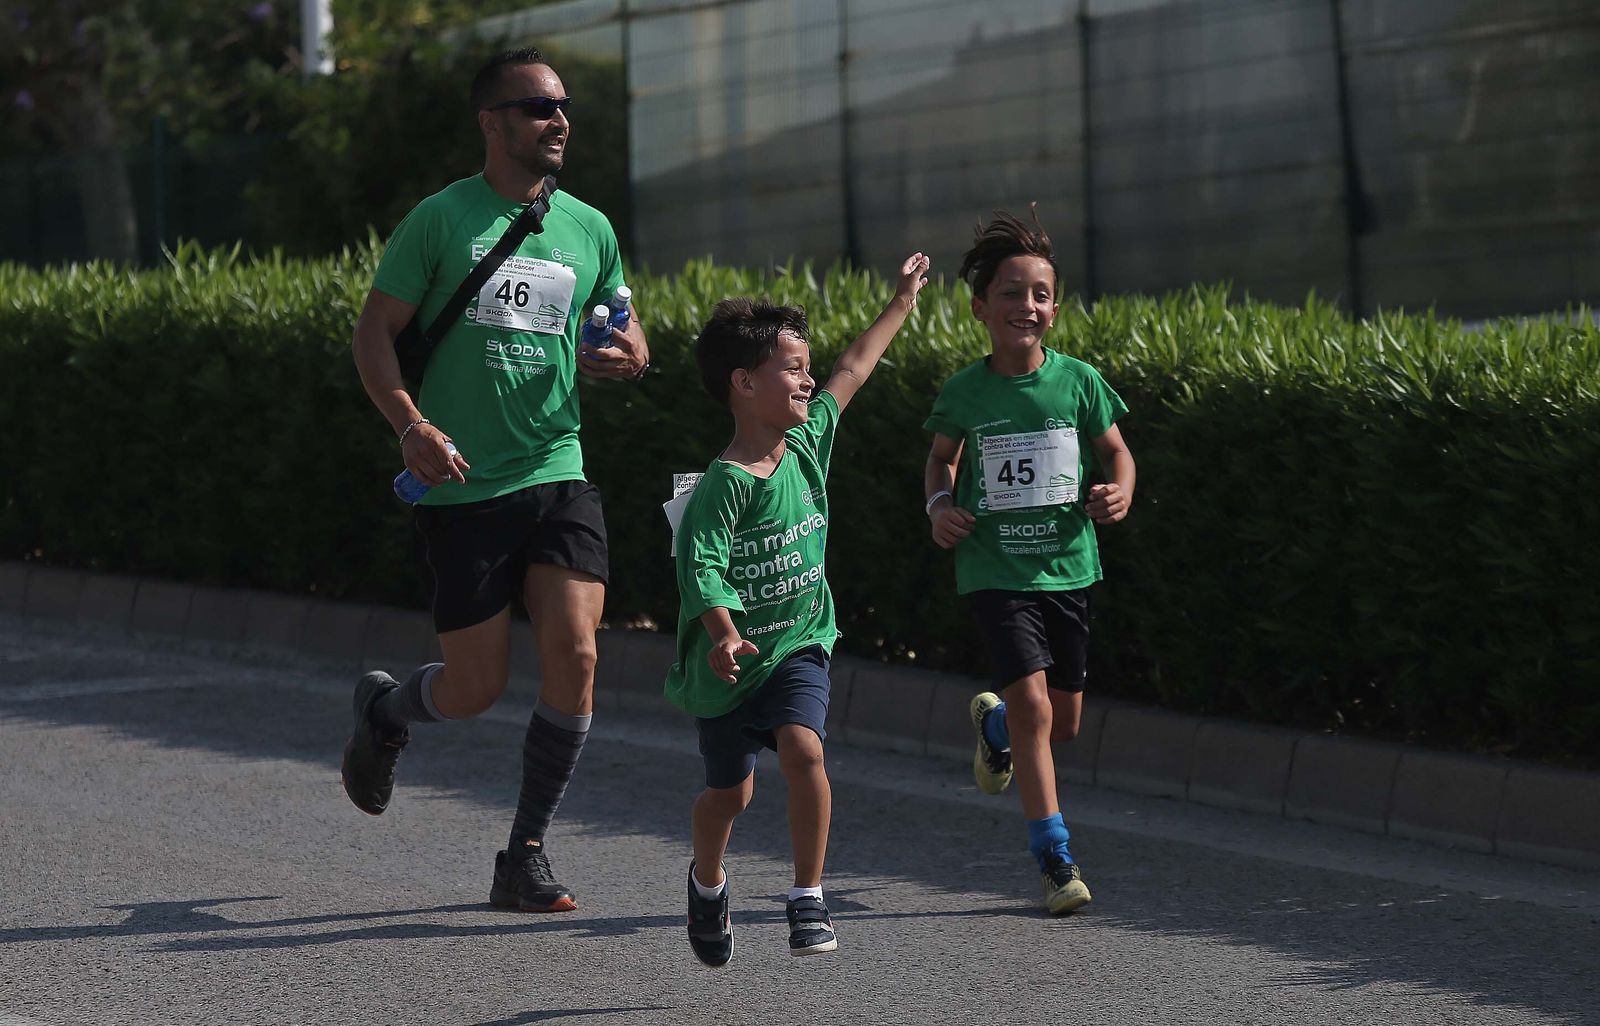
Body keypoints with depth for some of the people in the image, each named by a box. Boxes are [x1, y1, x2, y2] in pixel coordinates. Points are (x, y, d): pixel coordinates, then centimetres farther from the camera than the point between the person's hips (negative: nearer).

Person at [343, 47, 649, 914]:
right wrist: (411, 425, -18)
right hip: (462, 487, -4)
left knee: (574, 657, -12)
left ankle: (526, 857, 2)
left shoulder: (589, 230, 10)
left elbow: (624, 330, 22)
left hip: (558, 475, 4)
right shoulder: (441, 220, -4)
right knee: (476, 688, -1)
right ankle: (382, 711, 36)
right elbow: (373, 333, -2)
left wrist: (626, 355, -3)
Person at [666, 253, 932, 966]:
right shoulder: (725, 484, -21)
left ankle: (809, 901, -13)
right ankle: (707, 883, 41)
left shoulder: (807, 443, -2)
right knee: (730, 791, 9)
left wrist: (900, 304, 24)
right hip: (729, 659, -4)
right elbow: (703, 567, -29)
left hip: (797, 646, 4)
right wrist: (726, 634, -46)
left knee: (802, 749, -22)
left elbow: (851, 372, 14)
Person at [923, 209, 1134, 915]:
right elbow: (942, 458, 14)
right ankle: (1056, 860, -7)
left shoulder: (1078, 381, -3)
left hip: (1065, 566, 3)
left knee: (1063, 722, 12)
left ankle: (994, 724, 49)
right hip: (995, 570, -3)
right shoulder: (964, 393, -4)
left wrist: (1119, 492, -11)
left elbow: (1115, 451, 10)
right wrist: (939, 506, -5)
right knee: (1033, 704, -16)